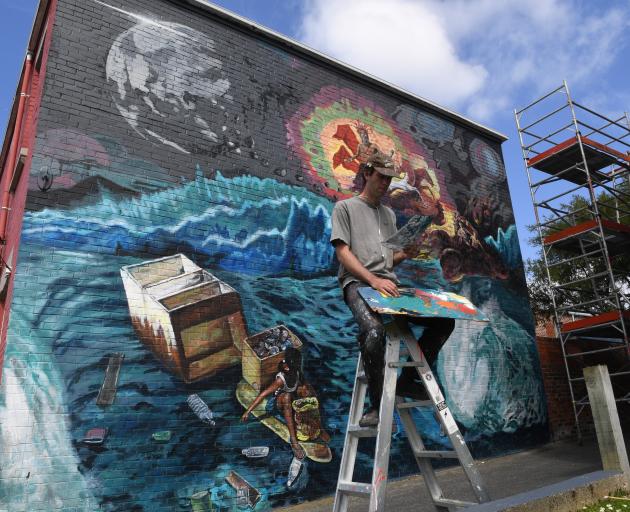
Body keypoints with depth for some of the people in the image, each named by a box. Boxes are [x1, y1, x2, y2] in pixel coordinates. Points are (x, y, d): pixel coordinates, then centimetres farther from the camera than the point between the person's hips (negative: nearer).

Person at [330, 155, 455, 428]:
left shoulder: (389, 214, 27)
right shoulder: (345, 207, 8)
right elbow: (343, 253, -4)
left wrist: (405, 255, 2)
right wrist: (373, 280, -18)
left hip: (389, 283, 6)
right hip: (358, 283, -6)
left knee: (444, 320, -9)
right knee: (373, 329, -37)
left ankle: (408, 380, 4)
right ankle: (378, 404, -19)